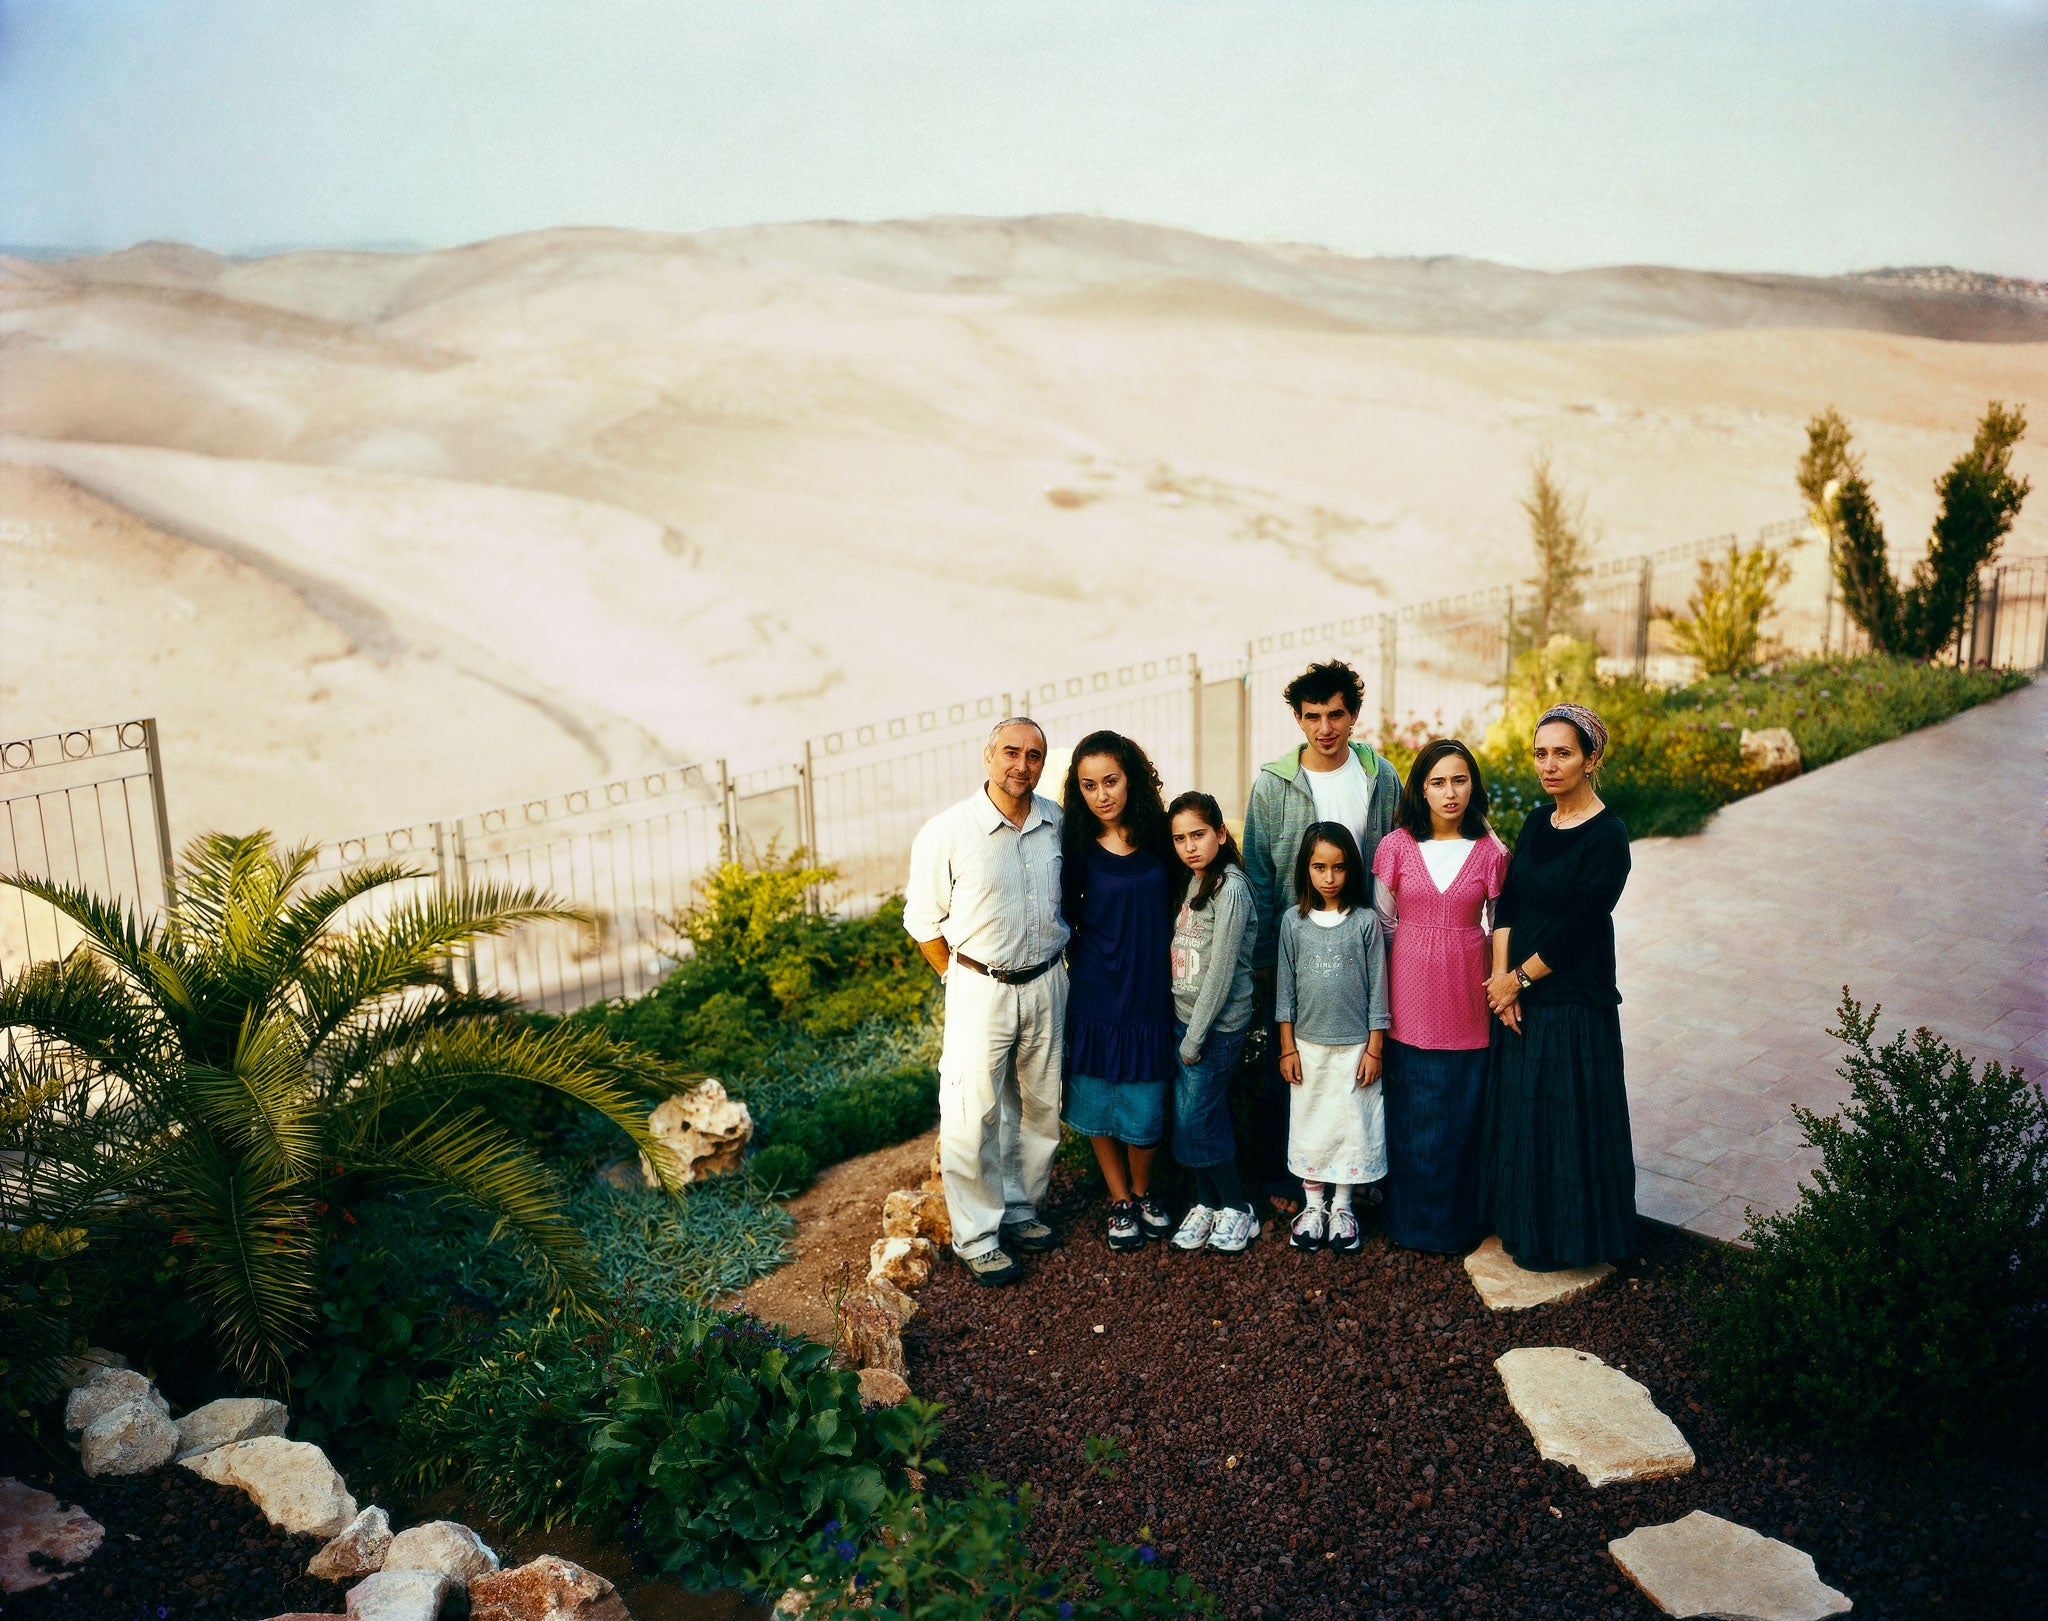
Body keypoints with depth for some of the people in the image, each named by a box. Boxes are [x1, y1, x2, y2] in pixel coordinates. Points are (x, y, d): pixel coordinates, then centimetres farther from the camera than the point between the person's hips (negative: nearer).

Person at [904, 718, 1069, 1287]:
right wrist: (963, 978, 1)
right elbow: (923, 919, -3)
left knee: (1040, 1106, 14)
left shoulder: (1058, 825, -1)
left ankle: (1020, 1209, 32)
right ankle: (977, 1236, 10)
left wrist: (1055, 962, 14)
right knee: (973, 1115, -3)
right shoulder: (947, 831, -12)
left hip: (1046, 984, 4)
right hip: (980, 989, -4)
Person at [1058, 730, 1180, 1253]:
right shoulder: (1078, 846, -8)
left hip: (1149, 993, 1)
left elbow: (1172, 906, 9)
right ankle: (1121, 1201, 27)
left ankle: (1143, 1192, 30)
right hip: (1096, 993, -1)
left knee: (1145, 1107, 5)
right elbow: (1065, 916, 2)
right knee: (1097, 1102, 8)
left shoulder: (1159, 837, -3)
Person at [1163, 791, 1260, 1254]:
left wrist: (1196, 1036, -15)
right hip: (1183, 1017, 7)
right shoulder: (1190, 882, 8)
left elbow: (1221, 970, -18)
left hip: (1218, 1025, -7)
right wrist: (1185, 1030, 5)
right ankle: (1206, 1203, 22)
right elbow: (1183, 957, 10)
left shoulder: (1230, 888, -16)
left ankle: (1237, 1208, 12)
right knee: (1186, 1119, 8)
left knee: (1197, 1121, -3)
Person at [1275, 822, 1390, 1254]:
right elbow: (1285, 987, 3)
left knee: (1351, 1123, 5)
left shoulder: (1366, 921, -5)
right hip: (1307, 1044, 1)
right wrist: (1287, 1047, 2)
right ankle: (1312, 1206, 23)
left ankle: (1342, 1207, 21)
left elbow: (1377, 987, -2)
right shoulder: (1294, 921, -1)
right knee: (1309, 1122, 9)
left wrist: (1374, 1048, -4)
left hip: (1354, 1044, -1)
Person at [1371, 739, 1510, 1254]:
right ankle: (1409, 1218, 25)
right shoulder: (1396, 846, -3)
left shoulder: (1490, 853, -3)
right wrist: (1382, 997, 7)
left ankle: (1457, 1221, 26)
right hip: (1410, 999, 0)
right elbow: (1381, 922, 6)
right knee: (1411, 1112, 8)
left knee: (1462, 1112, 8)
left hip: (1466, 999, 0)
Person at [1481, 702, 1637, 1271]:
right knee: (1516, 1113, 15)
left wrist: (1519, 979, -10)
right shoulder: (1537, 824, 6)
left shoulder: (1607, 836, -16)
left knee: (1565, 1118, 4)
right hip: (1517, 996, 7)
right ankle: (1521, 1224, 31)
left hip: (1574, 1001, -7)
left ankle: (1565, 1238, 20)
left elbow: (1575, 930, -17)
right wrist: (1501, 979, -8)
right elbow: (1506, 904, 3)